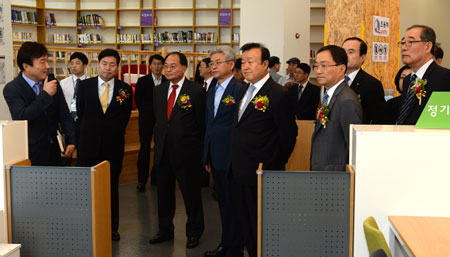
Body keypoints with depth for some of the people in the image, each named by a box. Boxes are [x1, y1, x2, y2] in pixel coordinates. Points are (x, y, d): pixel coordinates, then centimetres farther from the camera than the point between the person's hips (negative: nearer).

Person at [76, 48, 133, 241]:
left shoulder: (125, 89, 1)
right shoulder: (85, 85, 3)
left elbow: (124, 117, 6)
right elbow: (80, 112, 8)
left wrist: (114, 135, 3)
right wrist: (88, 133, 6)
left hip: (113, 146, 0)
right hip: (89, 145, 0)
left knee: (111, 187, 10)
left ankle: (112, 228, 20)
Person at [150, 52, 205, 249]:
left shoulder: (196, 91, -9)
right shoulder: (158, 90, 9)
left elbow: (202, 123, -5)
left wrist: (197, 149, -3)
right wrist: (159, 141, 12)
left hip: (186, 152, -5)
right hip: (162, 151, 6)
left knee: (191, 194, 7)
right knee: (164, 193, 16)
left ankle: (194, 232, 23)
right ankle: (165, 230, 31)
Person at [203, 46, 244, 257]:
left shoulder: (239, 90, -12)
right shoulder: (211, 92, 15)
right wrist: (207, 157, 17)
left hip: (231, 158, -8)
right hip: (215, 157, 8)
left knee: (234, 205, 1)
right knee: (223, 203, 17)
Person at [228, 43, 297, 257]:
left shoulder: (277, 94, -15)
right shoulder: (244, 90, 12)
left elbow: (289, 134, -11)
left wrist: (275, 165, -3)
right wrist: (235, 163, 14)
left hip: (260, 175, -8)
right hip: (238, 172, 8)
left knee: (261, 226, 5)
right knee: (245, 223, 17)